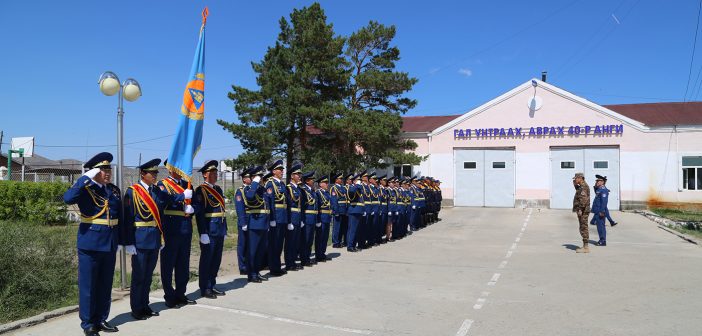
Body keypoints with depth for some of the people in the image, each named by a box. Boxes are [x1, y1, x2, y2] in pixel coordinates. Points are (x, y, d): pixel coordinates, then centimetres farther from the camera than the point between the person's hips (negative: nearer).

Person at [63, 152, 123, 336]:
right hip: (90, 244, -5)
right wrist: (86, 178, -25)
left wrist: (122, 240, 10)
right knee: (88, 285, 5)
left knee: (105, 284, 13)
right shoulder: (86, 189, -7)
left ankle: (101, 319, 25)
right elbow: (68, 198, -29)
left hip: (110, 244, 6)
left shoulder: (114, 190, 9)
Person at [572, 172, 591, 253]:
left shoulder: (584, 186, -15)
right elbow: (579, 192, 39)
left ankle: (585, 248, -5)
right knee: (583, 228, 13)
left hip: (583, 211, -10)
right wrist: (575, 184, 27)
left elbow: (583, 199, -26)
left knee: (583, 228, -8)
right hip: (582, 211, 10)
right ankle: (585, 246, 18)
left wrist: (580, 209, -28)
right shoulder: (583, 186, 16)